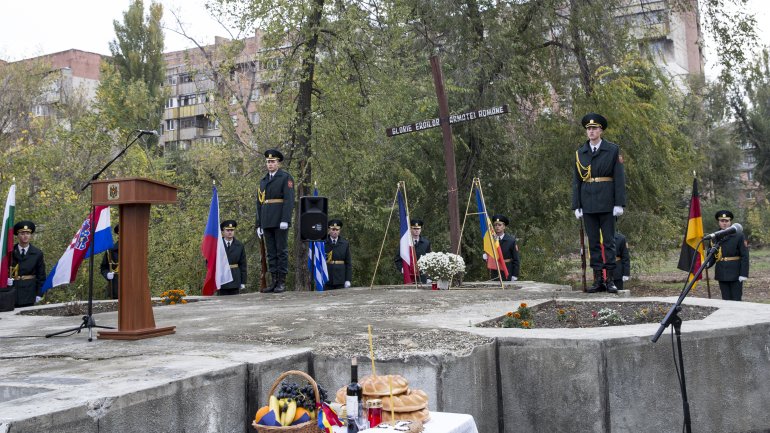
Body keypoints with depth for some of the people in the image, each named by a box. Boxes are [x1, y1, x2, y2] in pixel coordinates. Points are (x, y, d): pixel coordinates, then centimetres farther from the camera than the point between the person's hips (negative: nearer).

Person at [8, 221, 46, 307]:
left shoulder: (37, 253, 2)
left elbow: (41, 275, 5)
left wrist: (39, 294, 1)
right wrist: (6, 279, -11)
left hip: (29, 292, 0)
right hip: (11, 289, 0)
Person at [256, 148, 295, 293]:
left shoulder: (286, 178, 0)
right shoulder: (263, 181, 20)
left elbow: (289, 199, -10)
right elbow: (259, 203, 19)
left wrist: (285, 220, -20)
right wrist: (259, 224, 13)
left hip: (280, 220, -6)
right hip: (267, 222, 6)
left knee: (282, 251, -3)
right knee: (271, 252, 6)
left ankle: (282, 282, 0)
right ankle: (274, 281, 9)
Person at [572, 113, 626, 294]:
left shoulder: (613, 150, 1)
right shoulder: (580, 153, 9)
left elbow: (619, 178, -2)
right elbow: (576, 181, 9)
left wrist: (619, 203, -9)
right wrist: (576, 205, 3)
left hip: (606, 202, -3)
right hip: (588, 203, 3)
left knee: (609, 241, 0)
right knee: (593, 242, 5)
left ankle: (610, 279, 5)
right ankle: (598, 280, 9)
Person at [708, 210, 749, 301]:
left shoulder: (739, 236, -5)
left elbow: (745, 256, -7)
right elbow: (712, 255, 8)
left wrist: (744, 274, -13)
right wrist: (708, 263, -13)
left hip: (735, 275, -3)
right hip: (722, 274, 3)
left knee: (736, 300, 3)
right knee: (726, 300, 7)